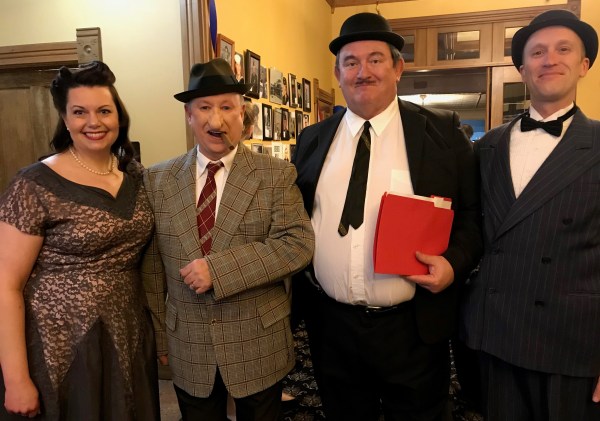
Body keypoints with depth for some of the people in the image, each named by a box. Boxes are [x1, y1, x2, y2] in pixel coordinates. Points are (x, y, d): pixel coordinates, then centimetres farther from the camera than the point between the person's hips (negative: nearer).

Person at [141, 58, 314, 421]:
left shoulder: (277, 175, -6)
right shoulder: (159, 180, 0)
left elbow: (298, 244, -16)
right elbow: (151, 265, 3)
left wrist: (219, 268, -23)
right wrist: (157, 334, 5)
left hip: (259, 346, -1)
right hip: (188, 349, 2)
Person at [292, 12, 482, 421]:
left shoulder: (442, 131, -3)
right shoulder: (313, 139, 5)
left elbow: (475, 210, 1)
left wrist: (455, 262, -15)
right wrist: (298, 292, 6)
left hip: (414, 327, -2)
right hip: (330, 325, 3)